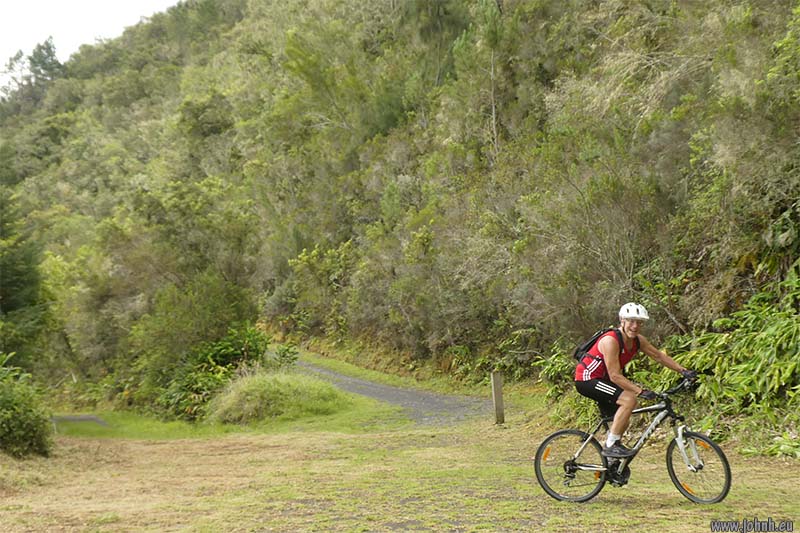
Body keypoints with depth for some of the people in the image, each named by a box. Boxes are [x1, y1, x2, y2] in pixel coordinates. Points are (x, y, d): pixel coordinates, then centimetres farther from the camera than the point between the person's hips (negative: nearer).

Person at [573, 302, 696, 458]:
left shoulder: (638, 340, -1)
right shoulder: (611, 341, -27)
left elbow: (659, 356, 11)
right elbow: (615, 376, -30)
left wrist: (683, 371, 4)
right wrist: (641, 391, -35)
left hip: (600, 380, 9)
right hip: (586, 379, -9)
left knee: (623, 421, 12)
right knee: (629, 399, -24)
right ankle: (611, 445, -18)